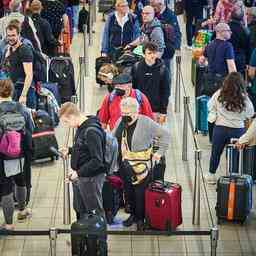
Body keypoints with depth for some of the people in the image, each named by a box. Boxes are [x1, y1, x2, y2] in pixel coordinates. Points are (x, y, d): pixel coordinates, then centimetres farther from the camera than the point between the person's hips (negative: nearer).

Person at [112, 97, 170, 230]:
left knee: (140, 193, 1)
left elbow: (165, 134, -8)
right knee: (128, 191, 13)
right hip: (125, 165, 5)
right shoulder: (120, 122, 5)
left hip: (140, 166, -5)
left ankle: (140, 218, 16)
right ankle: (133, 214, 30)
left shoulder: (146, 123, -13)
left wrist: (160, 152, -8)